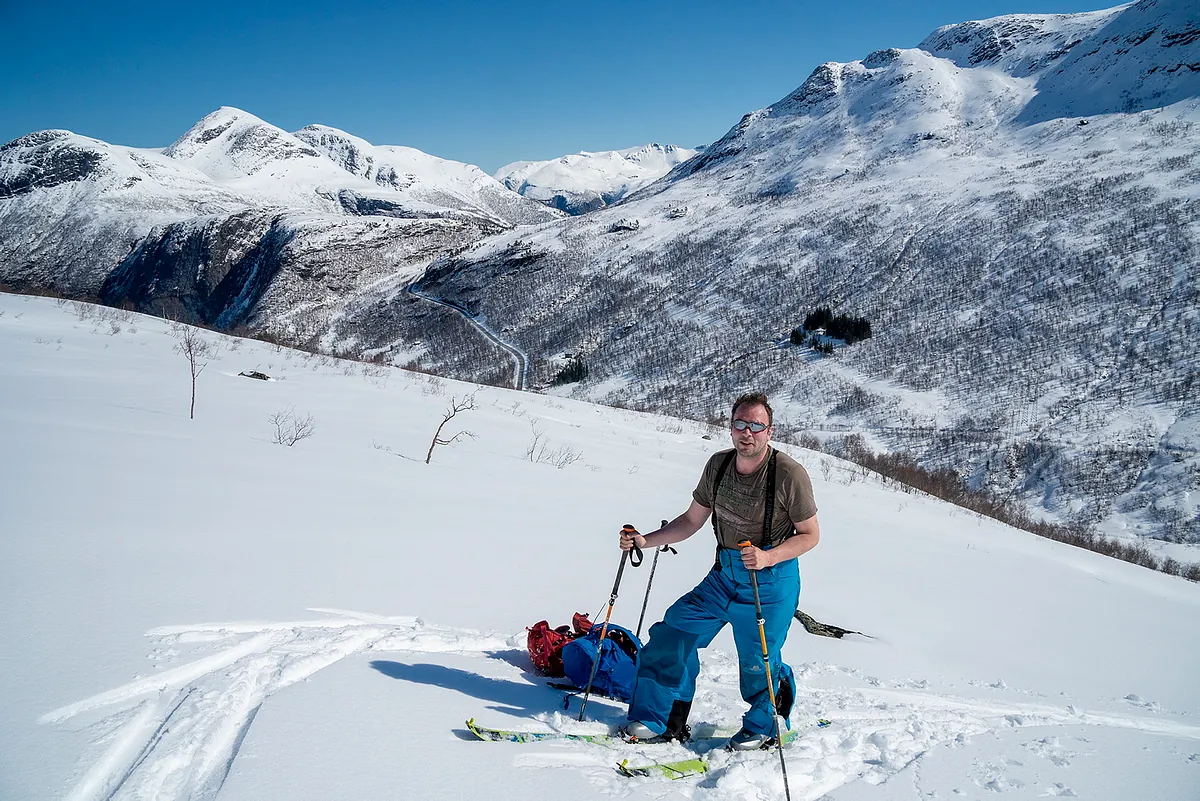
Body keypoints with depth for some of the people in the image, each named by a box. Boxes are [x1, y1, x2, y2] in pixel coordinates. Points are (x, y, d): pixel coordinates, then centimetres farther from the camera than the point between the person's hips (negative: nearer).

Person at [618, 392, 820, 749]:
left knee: (757, 665, 1)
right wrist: (646, 541, -3)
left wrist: (768, 557, -26)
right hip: (724, 575, 6)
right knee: (674, 633, 1)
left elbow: (810, 535, -10)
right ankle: (656, 720, 15)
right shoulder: (719, 465, -2)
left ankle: (764, 728, 32)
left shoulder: (789, 474, -18)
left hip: (771, 581, -5)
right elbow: (692, 520, 8)